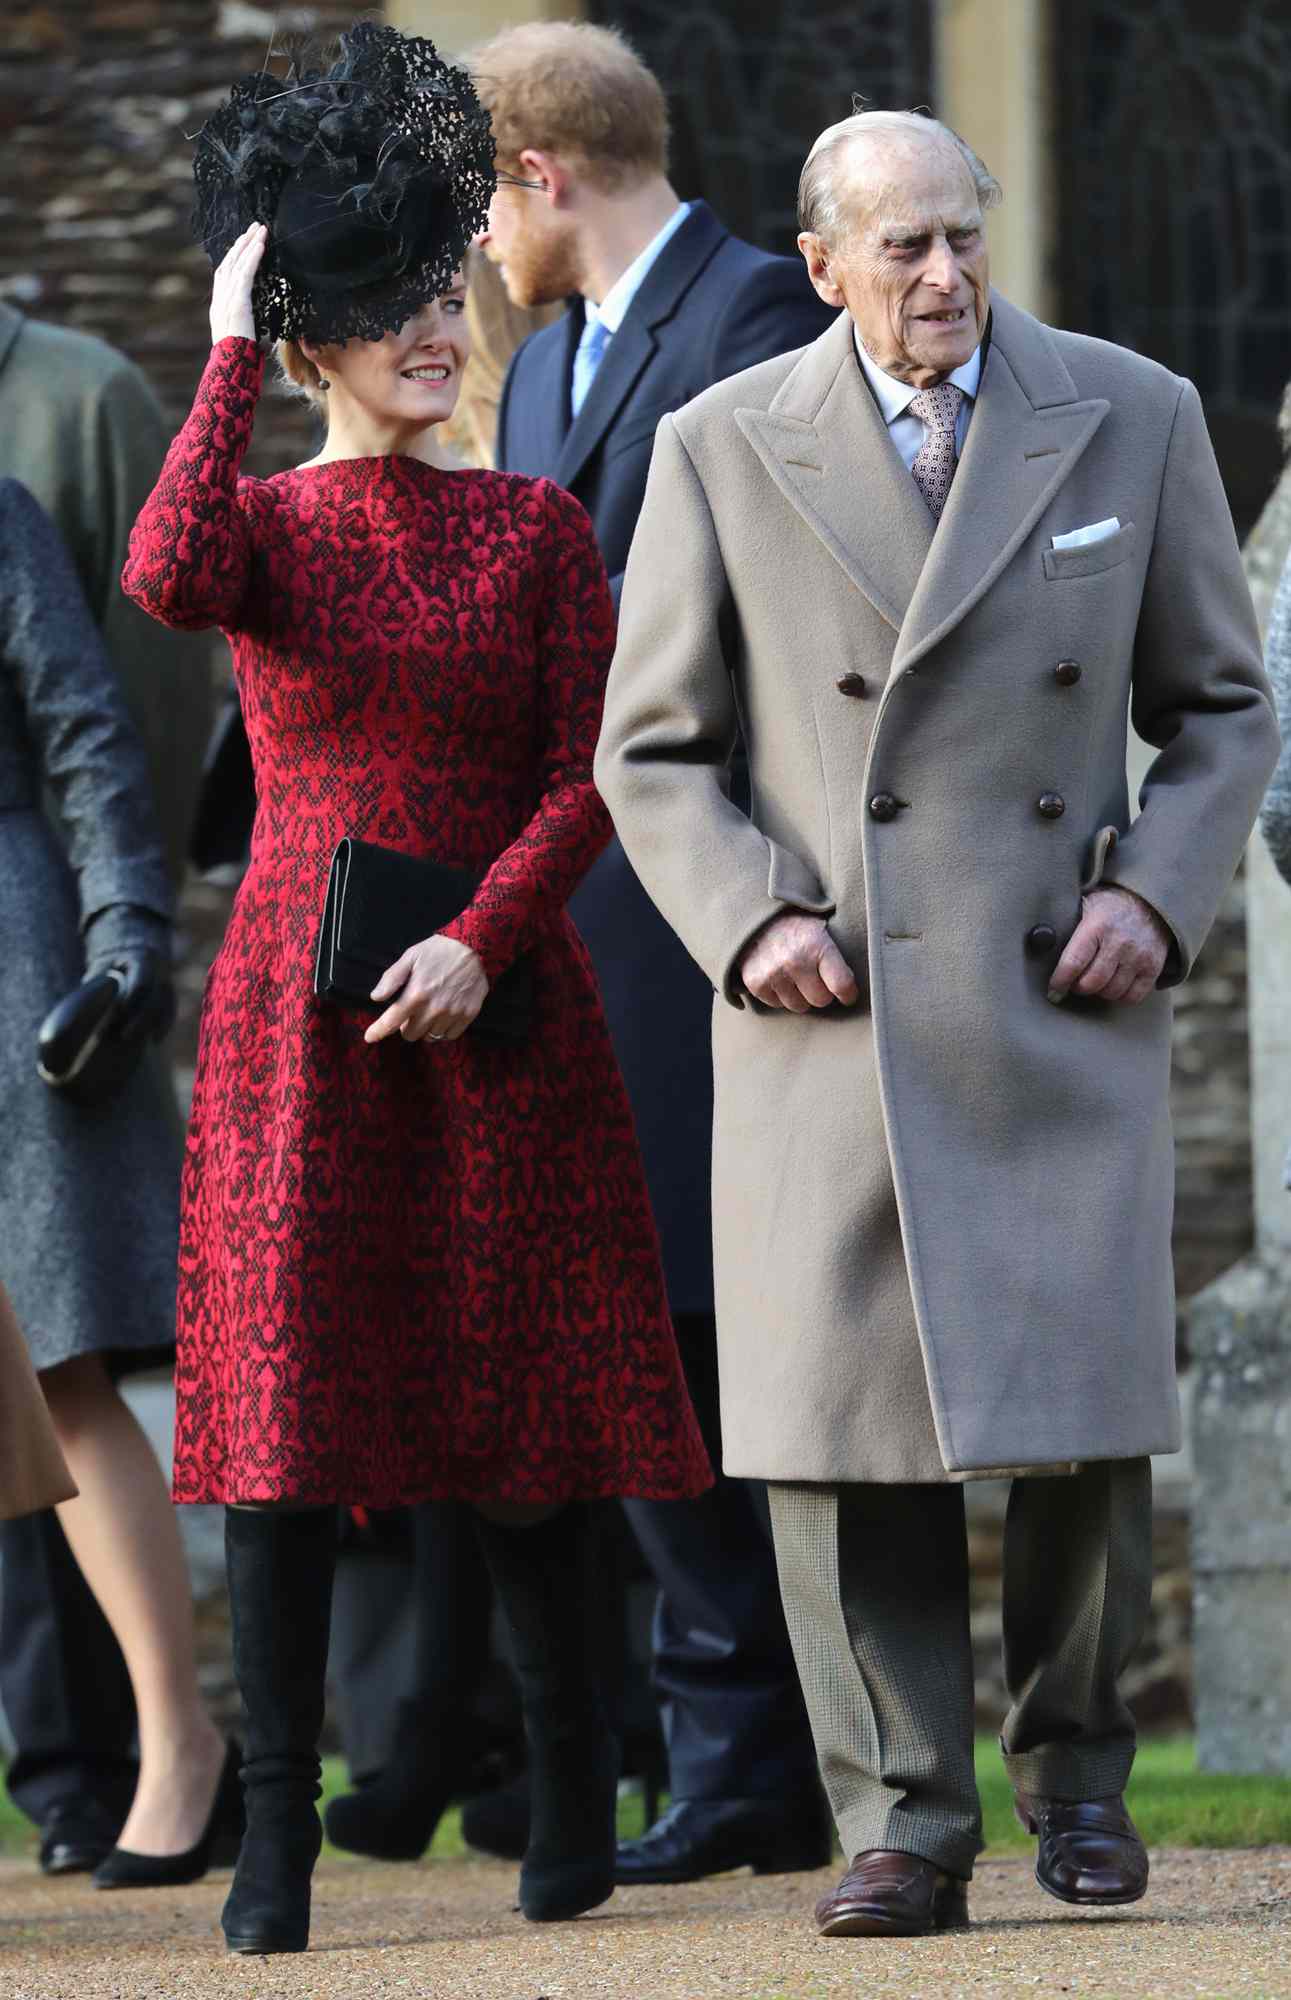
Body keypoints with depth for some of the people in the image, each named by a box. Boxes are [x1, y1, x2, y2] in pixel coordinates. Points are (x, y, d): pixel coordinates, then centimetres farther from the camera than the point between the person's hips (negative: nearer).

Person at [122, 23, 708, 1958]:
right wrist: (227, 357, -14)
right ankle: (278, 1828, -3)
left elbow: (584, 778, 1)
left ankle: (573, 1783, 18)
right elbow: (166, 582, -22)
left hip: (497, 1006, 1)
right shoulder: (259, 521, 3)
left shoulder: (536, 527, 6)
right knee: (284, 1393, -5)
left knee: (520, 1391, 4)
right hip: (297, 1007, -1)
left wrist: (483, 940, -14)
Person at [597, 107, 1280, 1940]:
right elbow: (652, 752, 9)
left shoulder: (1133, 418, 6)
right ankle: (903, 1825, 3)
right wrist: (749, 921, -7)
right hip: (833, 1014, 0)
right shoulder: (724, 451, 4)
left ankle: (1076, 1768, 17)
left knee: (1085, 1410, -5)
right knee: (849, 1420, -4)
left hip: (1063, 996, 0)